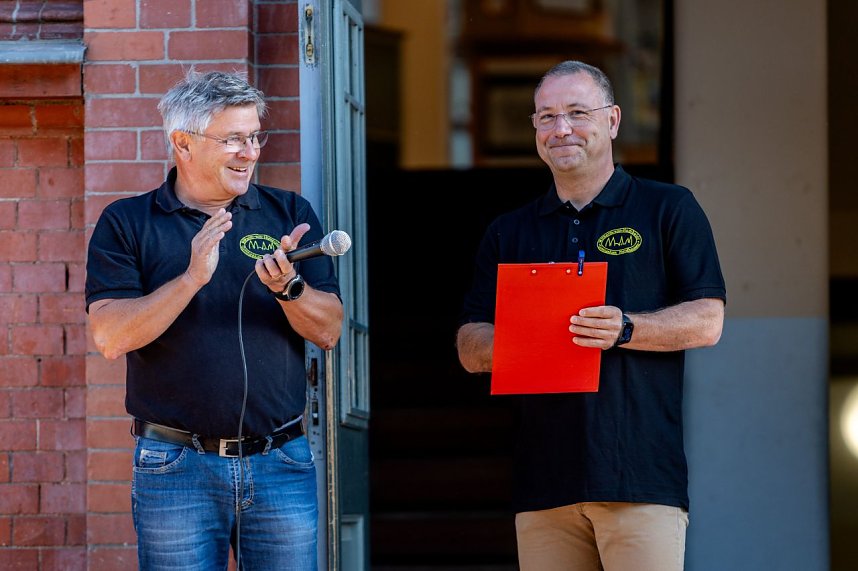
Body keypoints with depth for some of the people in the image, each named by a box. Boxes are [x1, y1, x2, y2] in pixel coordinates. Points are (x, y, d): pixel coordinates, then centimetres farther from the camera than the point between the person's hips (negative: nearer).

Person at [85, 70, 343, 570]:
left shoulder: (290, 214, 10)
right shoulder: (127, 224, 3)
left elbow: (329, 331, 4)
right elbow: (112, 337, -10)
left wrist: (289, 287, -16)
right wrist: (192, 278, -20)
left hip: (281, 463, 2)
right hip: (177, 468, -2)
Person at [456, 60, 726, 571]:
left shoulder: (668, 209, 9)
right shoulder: (509, 233, 20)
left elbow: (707, 322, 1)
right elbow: (470, 348, 15)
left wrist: (625, 330, -16)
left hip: (640, 474, -3)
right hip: (542, 481, 3)